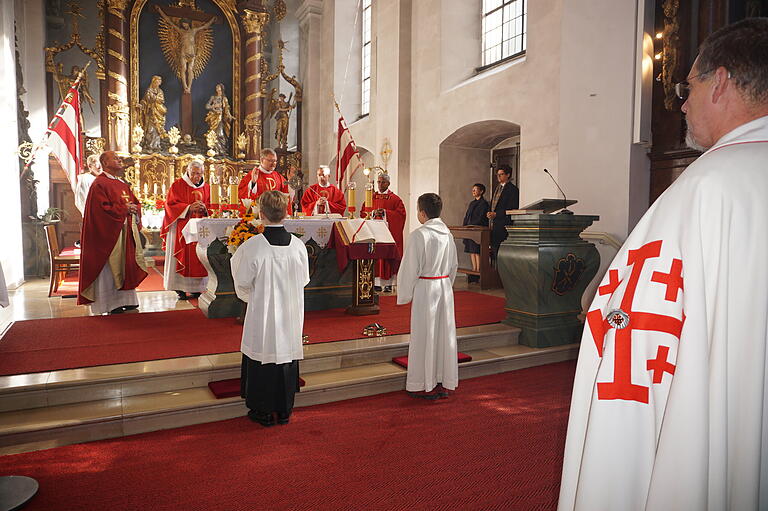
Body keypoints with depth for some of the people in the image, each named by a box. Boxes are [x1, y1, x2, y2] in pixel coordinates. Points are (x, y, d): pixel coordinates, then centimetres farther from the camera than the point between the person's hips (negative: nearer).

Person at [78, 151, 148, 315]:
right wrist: (124, 209, -15)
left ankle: (126, 299, 18)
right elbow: (102, 208, -18)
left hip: (127, 231, 8)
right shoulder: (99, 184, -9)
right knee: (111, 266, -3)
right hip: (110, 232, -8)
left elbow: (135, 202, 19)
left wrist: (134, 209, -3)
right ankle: (112, 303, 5)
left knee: (127, 263, 10)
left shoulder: (122, 183, 17)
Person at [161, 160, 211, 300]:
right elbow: (170, 204, -5)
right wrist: (189, 208, -17)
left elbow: (210, 205, 13)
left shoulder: (206, 187, 13)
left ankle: (195, 288, 6)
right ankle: (180, 289, -2)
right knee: (182, 255, -6)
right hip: (181, 228, -3)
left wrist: (204, 207, -10)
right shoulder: (178, 185, 1)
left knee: (198, 255, 1)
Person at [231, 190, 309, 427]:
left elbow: (242, 283, -9)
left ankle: (264, 412, 26)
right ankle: (284, 411, 29)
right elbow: (304, 280, 2)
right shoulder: (298, 245, -9)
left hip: (262, 315, -3)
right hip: (290, 316, 3)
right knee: (286, 355, 16)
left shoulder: (252, 247, -19)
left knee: (263, 359, 12)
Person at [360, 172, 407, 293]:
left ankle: (388, 283, 3)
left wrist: (385, 212, -15)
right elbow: (363, 212, 10)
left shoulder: (395, 199, 3)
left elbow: (401, 213, -6)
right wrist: (373, 213, -10)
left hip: (389, 232, -3)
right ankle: (377, 283, 5)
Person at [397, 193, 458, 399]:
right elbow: (454, 265, 13)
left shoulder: (419, 235, -16)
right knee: (444, 332, 12)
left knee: (425, 334, 3)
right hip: (445, 286, 7)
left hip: (425, 288, -7)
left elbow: (411, 268, -14)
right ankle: (445, 382, 22)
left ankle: (427, 385, 12)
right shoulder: (447, 233, 6)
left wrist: (405, 295, -5)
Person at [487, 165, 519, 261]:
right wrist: (490, 213, 7)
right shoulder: (497, 188, 20)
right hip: (494, 224, 8)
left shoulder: (512, 189, -6)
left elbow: (513, 209, -12)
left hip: (504, 225, -8)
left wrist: (496, 214, -15)